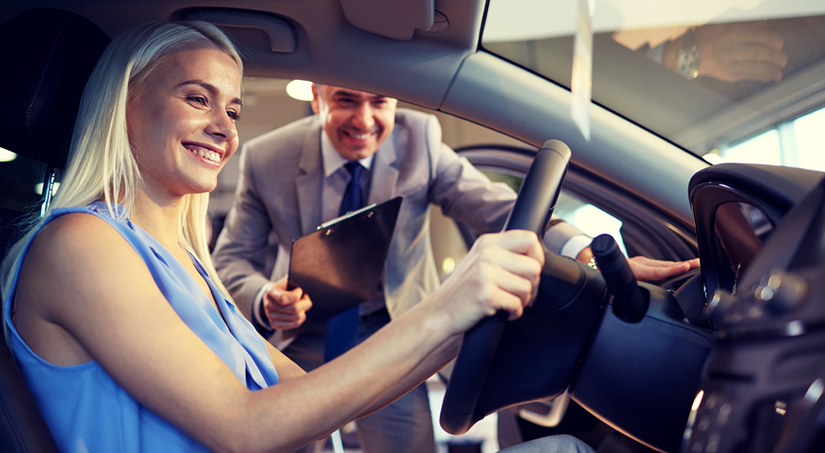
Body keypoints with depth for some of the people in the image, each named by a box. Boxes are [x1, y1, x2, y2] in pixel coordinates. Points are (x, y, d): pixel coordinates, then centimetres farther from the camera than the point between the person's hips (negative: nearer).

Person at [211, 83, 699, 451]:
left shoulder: (417, 140, -16)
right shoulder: (266, 158, -14)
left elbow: (498, 208, -27)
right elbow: (233, 258, -6)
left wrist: (592, 255, -44)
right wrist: (263, 301, -30)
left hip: (388, 340, 0)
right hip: (300, 341, 1)